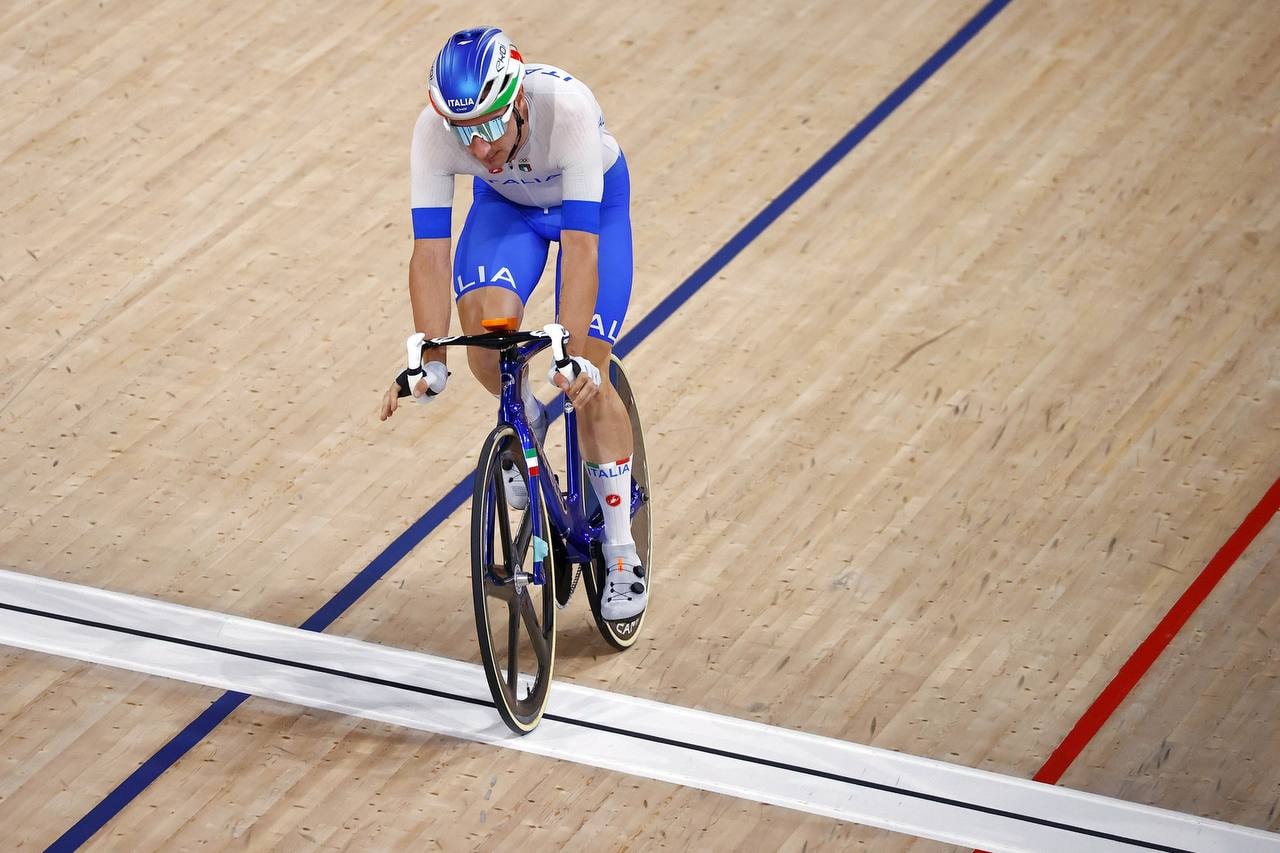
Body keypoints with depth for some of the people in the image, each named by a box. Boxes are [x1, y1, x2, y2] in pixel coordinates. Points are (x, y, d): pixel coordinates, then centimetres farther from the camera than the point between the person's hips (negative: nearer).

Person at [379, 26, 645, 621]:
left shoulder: (569, 108, -43)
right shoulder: (434, 130, -35)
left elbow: (579, 245, -44)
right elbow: (430, 249, -33)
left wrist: (573, 355, -51)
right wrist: (429, 361, -41)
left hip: (593, 199, -2)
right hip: (505, 204, 2)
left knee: (587, 381, -10)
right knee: (486, 320, -28)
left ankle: (621, 556, 5)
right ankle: (525, 419, 6)